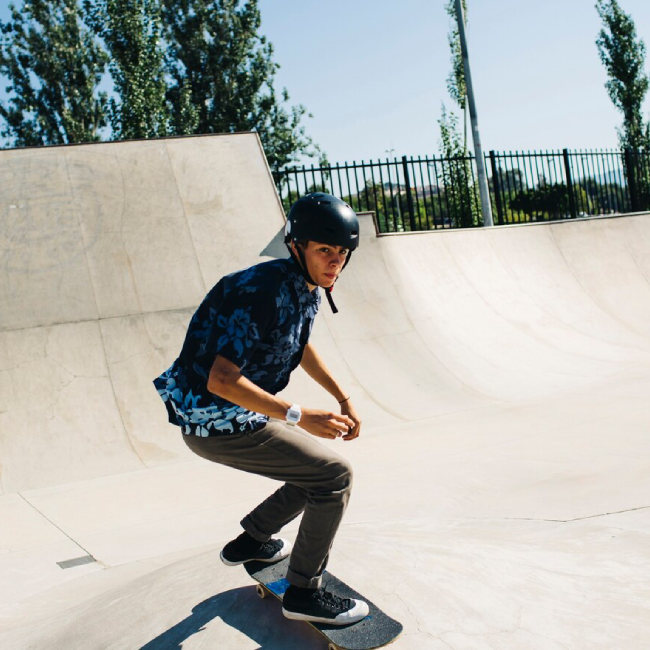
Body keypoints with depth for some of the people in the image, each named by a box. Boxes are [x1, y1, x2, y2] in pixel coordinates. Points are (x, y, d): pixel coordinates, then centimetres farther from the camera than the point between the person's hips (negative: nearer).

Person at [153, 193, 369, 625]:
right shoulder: (265, 292, -27)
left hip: (235, 413, 10)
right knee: (335, 476, -8)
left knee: (315, 467, 21)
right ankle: (304, 592, 5)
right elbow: (221, 380, -31)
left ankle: (250, 541, 35)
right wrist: (300, 416, -32)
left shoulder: (307, 288, 3)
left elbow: (300, 346, 23)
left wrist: (343, 399, 19)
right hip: (217, 424, -10)